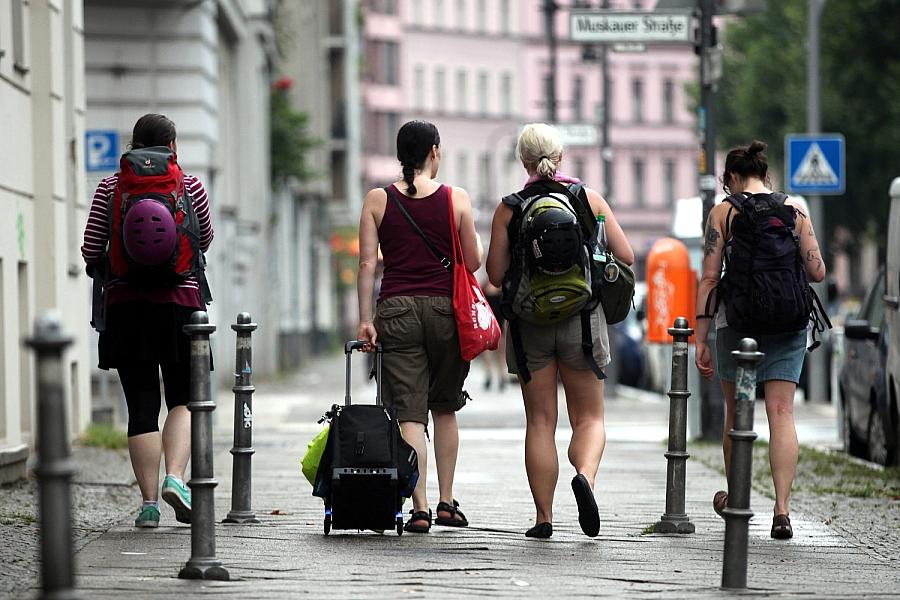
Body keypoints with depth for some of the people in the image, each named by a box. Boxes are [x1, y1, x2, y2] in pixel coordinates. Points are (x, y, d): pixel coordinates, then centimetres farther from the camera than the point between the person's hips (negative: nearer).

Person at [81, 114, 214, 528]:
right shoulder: (188, 186, 1)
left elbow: (91, 251, 1)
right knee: (183, 399, 11)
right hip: (179, 301, -1)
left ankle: (149, 501, 0)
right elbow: (205, 241, 15)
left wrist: (103, 270, 21)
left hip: (125, 303, 1)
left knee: (142, 405, 3)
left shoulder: (111, 188, 2)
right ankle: (174, 477, -11)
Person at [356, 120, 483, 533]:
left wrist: (365, 319, -1)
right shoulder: (456, 199, 0)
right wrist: (475, 239, 22)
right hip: (445, 309, 0)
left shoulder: (378, 200, 2)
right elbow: (473, 263, 1)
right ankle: (447, 503, 17)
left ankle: (419, 509, -8)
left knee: (410, 413, -1)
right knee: (445, 408, 16)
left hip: (396, 311, 0)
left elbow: (367, 264, -2)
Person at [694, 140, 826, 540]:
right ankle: (782, 509, -16)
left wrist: (701, 339, -2)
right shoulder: (795, 210, 4)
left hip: (737, 321, -1)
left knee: (736, 412, 16)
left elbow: (709, 279, -4)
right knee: (781, 413, -2)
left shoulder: (723, 212, -1)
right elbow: (817, 273, 2)